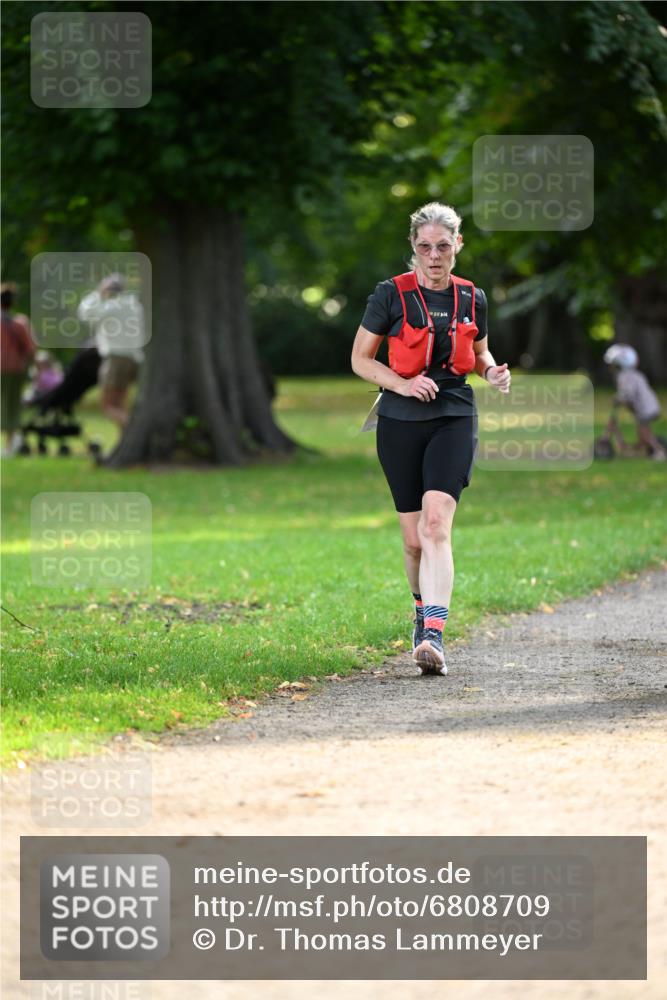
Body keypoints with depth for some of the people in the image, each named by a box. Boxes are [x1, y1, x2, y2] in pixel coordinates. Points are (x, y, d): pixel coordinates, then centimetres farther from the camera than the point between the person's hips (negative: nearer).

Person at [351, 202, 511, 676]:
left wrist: (493, 371, -1)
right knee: (414, 538, 6)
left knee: (437, 524, -19)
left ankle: (433, 636, -29)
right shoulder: (392, 294, -2)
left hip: (454, 421, 0)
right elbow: (360, 359, 2)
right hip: (401, 423, 0)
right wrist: (402, 384, -14)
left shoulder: (472, 298, 6)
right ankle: (424, 609, 36)